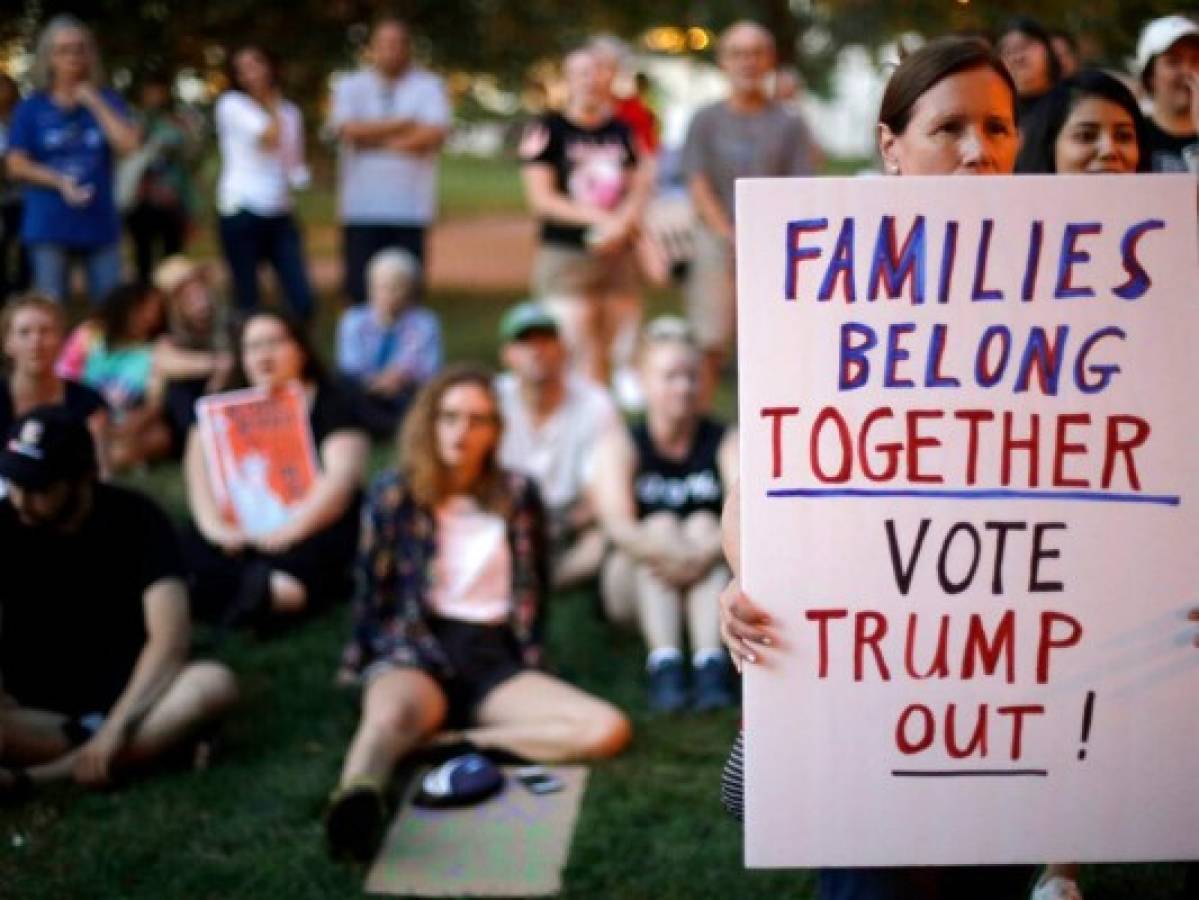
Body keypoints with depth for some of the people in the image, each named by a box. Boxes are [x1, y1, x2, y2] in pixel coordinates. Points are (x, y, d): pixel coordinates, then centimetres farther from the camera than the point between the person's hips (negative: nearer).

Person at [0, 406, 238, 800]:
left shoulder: (138, 521, -12)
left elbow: (170, 639, -20)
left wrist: (115, 728, -32)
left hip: (125, 689, 0)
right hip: (34, 698, 1)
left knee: (215, 684, -32)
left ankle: (34, 778, -33)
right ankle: (155, 743, -26)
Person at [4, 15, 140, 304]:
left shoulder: (106, 100, 7)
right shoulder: (32, 107, 4)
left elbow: (129, 144, -8)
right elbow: (16, 164, 1)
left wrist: (94, 102, -8)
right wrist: (59, 181, -14)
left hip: (100, 223, 1)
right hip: (49, 226, -1)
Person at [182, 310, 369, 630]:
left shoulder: (332, 403, 3)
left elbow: (341, 476, -11)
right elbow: (200, 469, -1)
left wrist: (288, 531, -26)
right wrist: (217, 528, -21)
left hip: (313, 526, -3)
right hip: (243, 528, 3)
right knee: (191, 550, -29)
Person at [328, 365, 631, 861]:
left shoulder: (517, 494, 10)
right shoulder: (394, 493, 5)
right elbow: (372, 592, 11)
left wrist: (529, 664, 13)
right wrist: (361, 663, 9)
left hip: (494, 658, 3)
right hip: (413, 651, -3)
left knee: (607, 730, -23)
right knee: (393, 713, -41)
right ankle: (356, 799, -72)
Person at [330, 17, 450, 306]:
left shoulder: (428, 86, 6)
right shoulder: (350, 86, 9)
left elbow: (435, 135, -11)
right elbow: (349, 130, -9)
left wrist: (375, 139, -6)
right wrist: (405, 124, -5)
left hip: (411, 209, 0)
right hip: (361, 208, 1)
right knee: (361, 289, -2)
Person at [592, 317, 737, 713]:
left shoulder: (725, 442, -3)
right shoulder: (621, 445, -4)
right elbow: (617, 523, -22)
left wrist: (710, 551, -38)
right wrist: (663, 551, -41)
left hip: (712, 584, 1)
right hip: (633, 588, 0)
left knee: (703, 524, -25)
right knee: (661, 525, -26)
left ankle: (711, 663, -42)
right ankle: (663, 665, -42)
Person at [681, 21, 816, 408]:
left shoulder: (790, 124, 8)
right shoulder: (706, 121, 9)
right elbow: (699, 188, 2)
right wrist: (733, 239, -11)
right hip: (718, 245, 0)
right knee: (708, 345, -4)